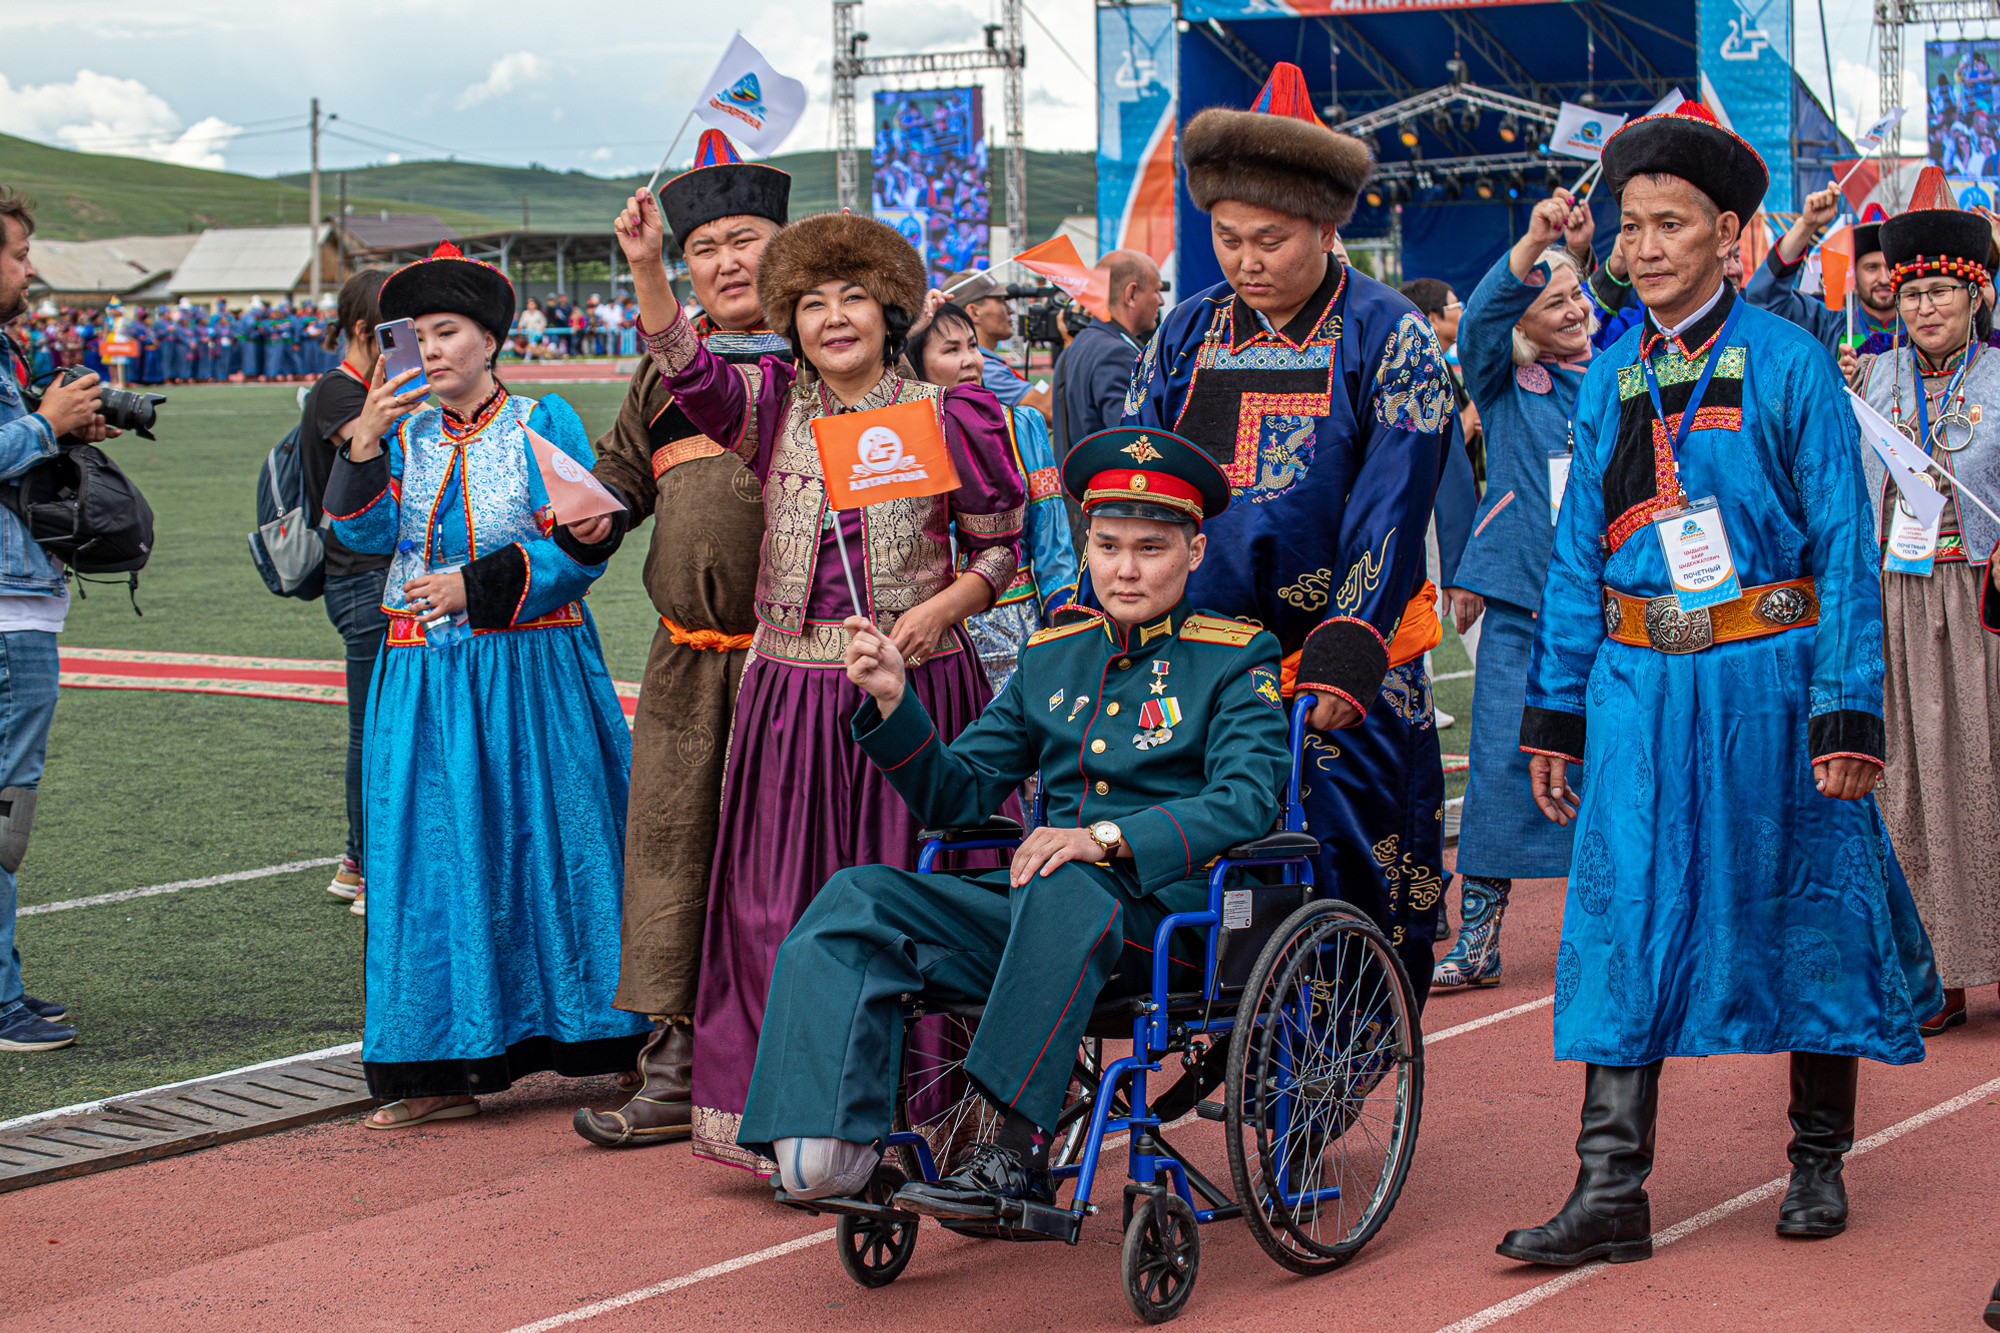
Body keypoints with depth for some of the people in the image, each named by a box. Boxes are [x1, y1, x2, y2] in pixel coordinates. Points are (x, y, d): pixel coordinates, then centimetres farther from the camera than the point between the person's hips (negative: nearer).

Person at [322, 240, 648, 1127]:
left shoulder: (542, 423, 0)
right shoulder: (405, 431, 10)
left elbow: (581, 551, -7)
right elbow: (365, 535, -3)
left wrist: (479, 587, -15)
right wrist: (364, 446, -17)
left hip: (528, 672, -4)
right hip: (424, 679, 4)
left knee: (540, 842, -1)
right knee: (432, 854, 1)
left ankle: (574, 1036, 10)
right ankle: (445, 1066, 5)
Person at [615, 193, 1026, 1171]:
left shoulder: (947, 418, 2)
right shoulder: (772, 409, 6)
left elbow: (1001, 544, 7)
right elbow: (688, 372, -12)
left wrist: (940, 608, -11)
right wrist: (646, 268, -27)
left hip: (916, 687, -2)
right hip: (790, 684, 2)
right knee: (781, 904, 3)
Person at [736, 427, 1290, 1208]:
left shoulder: (1235, 662, 4)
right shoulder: (1052, 656, 19)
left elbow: (1247, 801, -13)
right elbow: (956, 797, 18)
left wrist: (1108, 837, -27)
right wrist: (893, 701, 0)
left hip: (1172, 916, -5)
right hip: (1038, 912, 5)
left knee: (1066, 889, -39)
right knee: (857, 898, -16)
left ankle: (1019, 1156, -37)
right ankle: (828, 1153, -31)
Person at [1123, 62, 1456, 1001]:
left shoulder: (1390, 339, -4)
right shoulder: (1184, 337, 9)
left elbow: (1390, 511, -12)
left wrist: (1347, 660, -22)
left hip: (1347, 684, -3)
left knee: (1358, 885, -2)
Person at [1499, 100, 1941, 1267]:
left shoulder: (1791, 365, -5)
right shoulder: (1610, 381, 8)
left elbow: (1845, 548, -7)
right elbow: (1579, 555, 12)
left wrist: (1847, 714, -13)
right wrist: (1556, 713, 8)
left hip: (1767, 684, -3)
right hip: (1641, 686, 4)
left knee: (1802, 917, 7)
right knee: (1626, 920, -2)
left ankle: (1818, 1162, 25)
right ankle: (1612, 1193, -1)